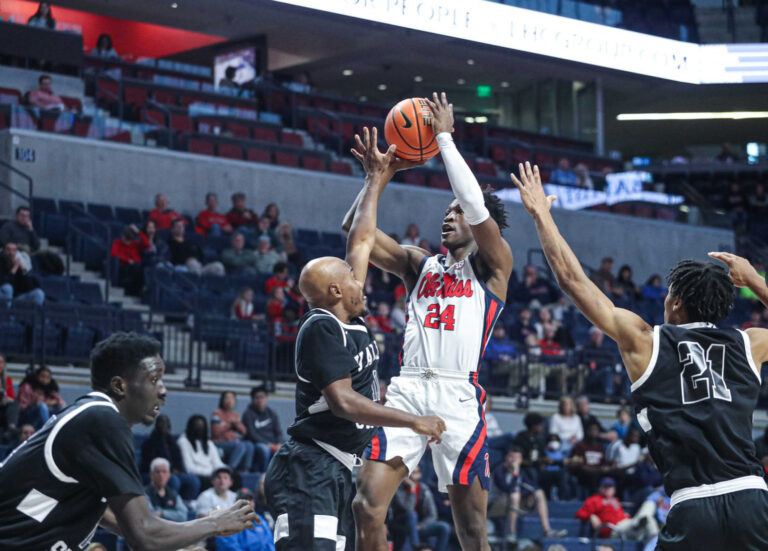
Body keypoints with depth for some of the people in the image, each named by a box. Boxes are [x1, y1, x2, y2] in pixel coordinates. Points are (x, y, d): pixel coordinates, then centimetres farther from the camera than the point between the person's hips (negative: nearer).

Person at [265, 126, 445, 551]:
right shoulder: (322, 328, -12)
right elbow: (343, 402, -19)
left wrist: (377, 182, 26)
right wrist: (413, 421, -16)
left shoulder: (352, 320, 13)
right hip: (309, 472, -10)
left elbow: (361, 241, 23)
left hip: (338, 473, 10)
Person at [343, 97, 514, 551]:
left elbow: (477, 207, -7)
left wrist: (445, 138, -1)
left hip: (458, 396, -4)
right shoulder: (419, 264, 23)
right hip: (408, 390, 4)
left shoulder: (493, 265, 9)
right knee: (367, 507, -14)